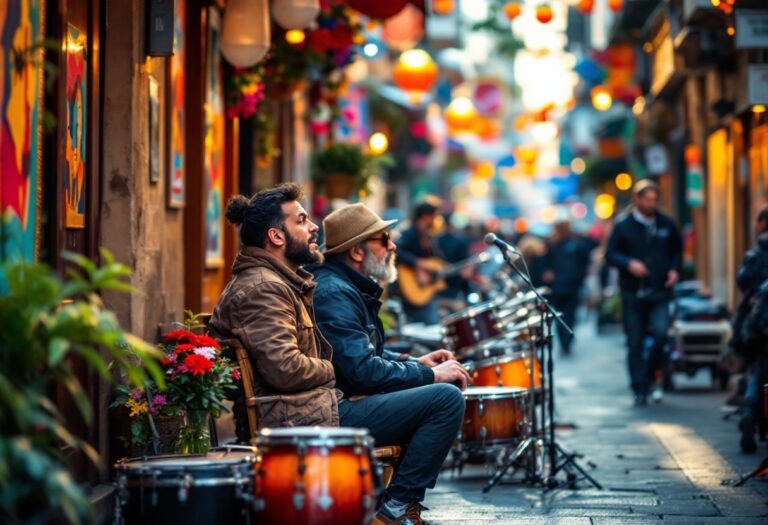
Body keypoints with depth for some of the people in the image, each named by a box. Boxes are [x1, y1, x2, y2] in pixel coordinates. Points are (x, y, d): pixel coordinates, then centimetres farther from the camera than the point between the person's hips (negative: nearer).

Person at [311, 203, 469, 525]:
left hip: (344, 403, 11)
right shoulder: (334, 293, -17)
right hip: (337, 414, -11)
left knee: (446, 393, 18)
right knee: (447, 398, -18)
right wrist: (429, 374, -14)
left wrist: (415, 362, 11)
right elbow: (362, 370, -24)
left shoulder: (348, 287, 17)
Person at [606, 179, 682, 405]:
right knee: (635, 343, 2)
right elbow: (611, 254, 1)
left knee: (660, 333, -17)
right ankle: (640, 390, 10)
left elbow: (677, 249, 20)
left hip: (659, 292, 1)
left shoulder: (666, 224, 7)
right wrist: (629, 263, -17)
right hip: (633, 293, -1)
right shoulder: (623, 226, 0)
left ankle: (650, 377, 5)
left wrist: (674, 269, 3)